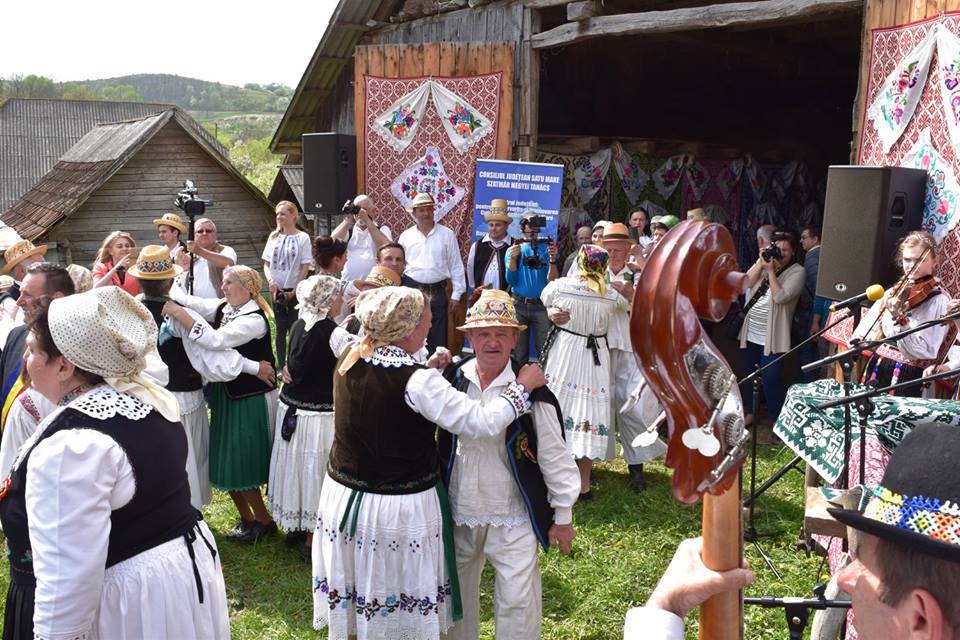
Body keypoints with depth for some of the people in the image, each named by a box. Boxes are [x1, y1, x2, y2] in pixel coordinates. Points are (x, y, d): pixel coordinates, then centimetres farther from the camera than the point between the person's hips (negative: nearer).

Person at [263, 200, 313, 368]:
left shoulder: (302, 238, -4)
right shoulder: (274, 236, 7)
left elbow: (306, 267, -6)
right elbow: (266, 263, 8)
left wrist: (294, 290, -10)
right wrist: (270, 280, -11)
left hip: (295, 291, -4)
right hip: (276, 290, 4)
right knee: (280, 329, 9)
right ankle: (281, 367, 16)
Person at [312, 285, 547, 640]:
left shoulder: (349, 361, -5)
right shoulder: (418, 382, -24)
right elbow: (482, 422, -21)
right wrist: (522, 386, -8)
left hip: (343, 495, 6)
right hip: (399, 510, -6)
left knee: (354, 607, 25)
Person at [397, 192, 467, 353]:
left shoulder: (447, 234, 2)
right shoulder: (406, 236, 6)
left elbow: (456, 266, 3)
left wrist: (456, 295, 0)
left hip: (437, 292, -1)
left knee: (437, 339, 2)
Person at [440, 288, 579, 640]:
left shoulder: (530, 391, -13)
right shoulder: (451, 380, -5)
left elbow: (554, 457, -7)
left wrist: (563, 515, -3)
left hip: (512, 520, -3)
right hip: (458, 515, 4)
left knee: (518, 604, 1)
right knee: (456, 598, 20)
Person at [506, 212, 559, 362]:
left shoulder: (546, 248, 5)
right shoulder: (514, 249, 8)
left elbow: (552, 281, -4)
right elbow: (511, 281, -1)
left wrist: (553, 259, -19)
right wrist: (513, 258, -14)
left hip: (541, 305, -1)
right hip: (518, 305, 1)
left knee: (545, 351, -2)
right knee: (519, 353, 7)